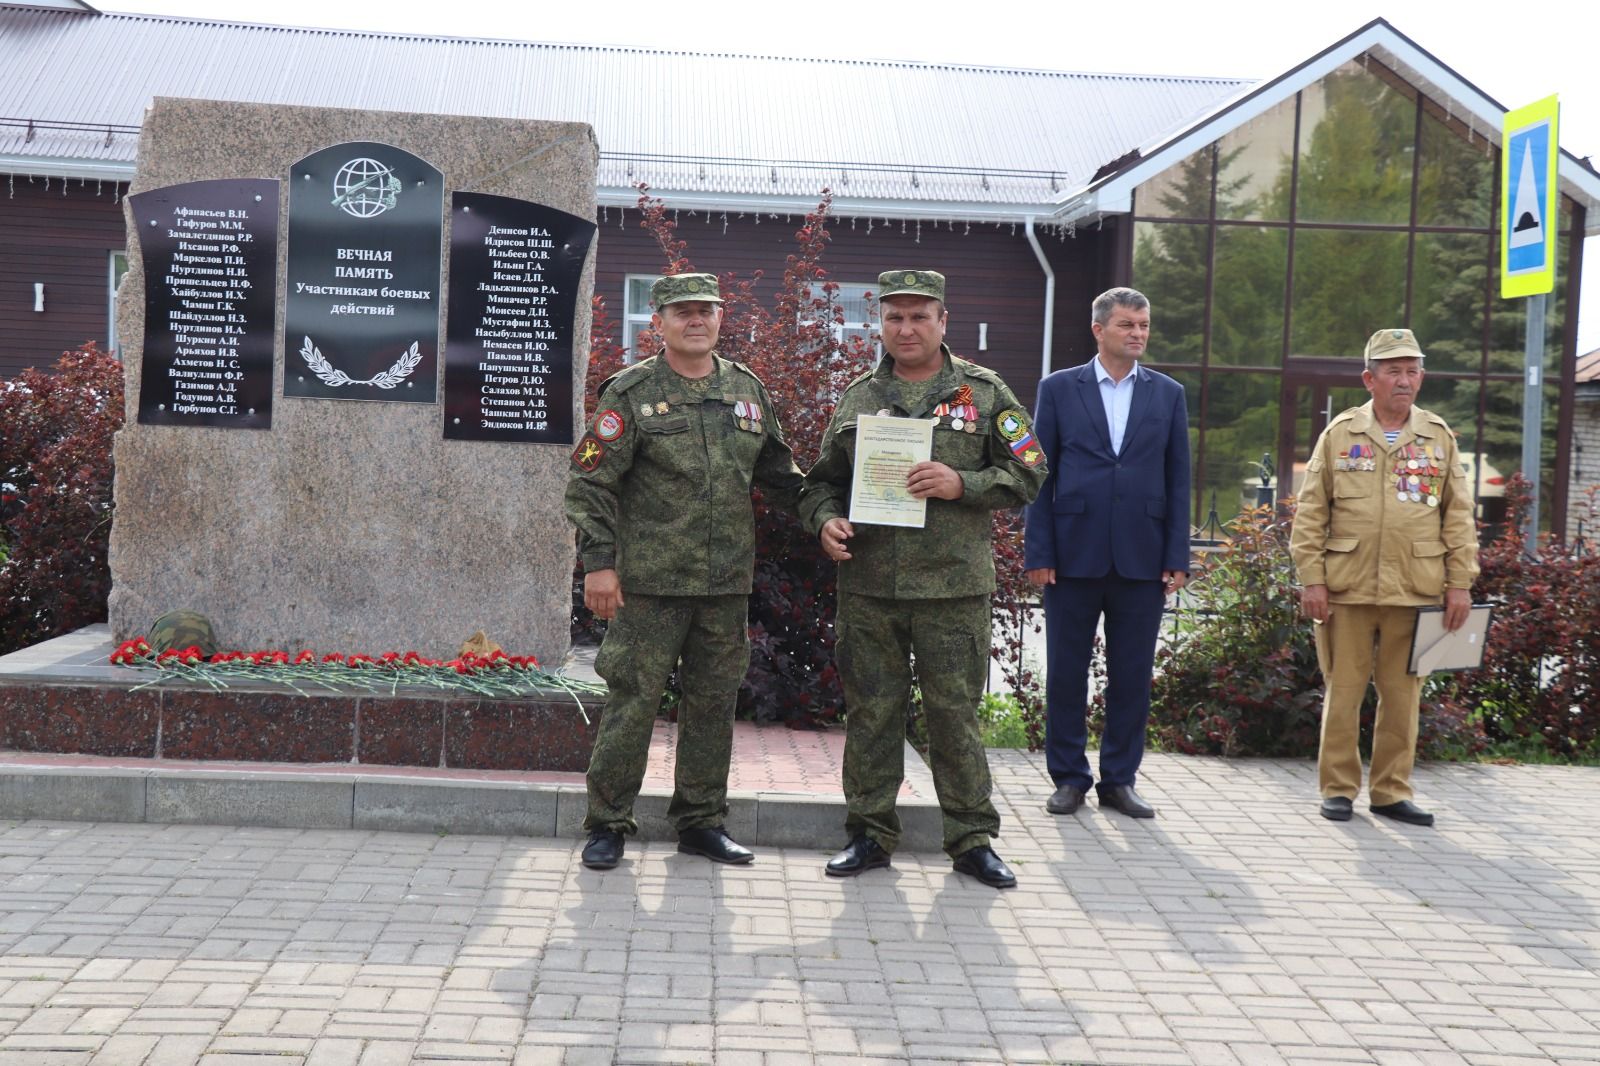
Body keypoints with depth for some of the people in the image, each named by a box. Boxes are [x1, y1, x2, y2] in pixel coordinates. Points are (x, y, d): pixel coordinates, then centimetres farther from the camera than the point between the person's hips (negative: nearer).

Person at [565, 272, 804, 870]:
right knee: (633, 701, -1)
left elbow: (779, 477, 20)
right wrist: (598, 563, -12)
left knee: (714, 702, 11)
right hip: (650, 580, -5)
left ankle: (701, 820, 24)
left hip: (726, 582, 5)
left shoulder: (747, 391, 11)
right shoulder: (630, 394, -3)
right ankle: (608, 824, 12)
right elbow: (589, 484, -5)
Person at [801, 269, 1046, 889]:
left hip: (953, 585, -2)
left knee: (955, 713, 3)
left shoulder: (984, 393, 5)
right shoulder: (856, 398, 12)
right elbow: (824, 480, 18)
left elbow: (1027, 475, 2)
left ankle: (972, 838, 16)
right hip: (867, 587, 2)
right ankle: (870, 834, 20)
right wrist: (826, 520, -3)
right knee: (871, 712, 8)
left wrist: (962, 484, -13)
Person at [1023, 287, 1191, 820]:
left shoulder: (1168, 394, 9)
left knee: (1133, 676, 6)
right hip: (1073, 555, -1)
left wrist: (1177, 557, 1)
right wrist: (1038, 553, -5)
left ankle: (1119, 780, 18)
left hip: (1142, 558, 1)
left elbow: (1177, 480, 8)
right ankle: (1069, 777, 17)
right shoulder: (1059, 389, 4)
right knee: (1065, 672, 4)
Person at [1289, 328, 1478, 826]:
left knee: (1402, 694, 7)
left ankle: (1391, 791, 17)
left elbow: (1458, 516, 8)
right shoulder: (1340, 434, 3)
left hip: (1414, 593, 2)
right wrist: (1311, 579, -5)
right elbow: (1310, 513, 2)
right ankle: (1338, 788, 14)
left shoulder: (1439, 437, 8)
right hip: (1346, 591, -1)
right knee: (1342, 691, 3)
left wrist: (1460, 583, 2)